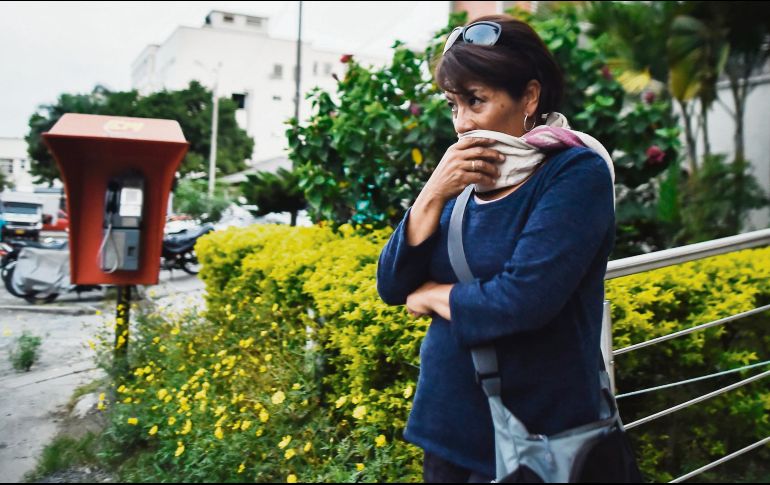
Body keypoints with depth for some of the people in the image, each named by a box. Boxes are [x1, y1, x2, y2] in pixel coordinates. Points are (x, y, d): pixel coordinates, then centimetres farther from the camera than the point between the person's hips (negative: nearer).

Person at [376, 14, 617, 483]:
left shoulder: (576, 173, -14)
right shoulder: (467, 182, 3)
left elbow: (523, 300, -27)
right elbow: (391, 286, -1)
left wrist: (432, 295, -10)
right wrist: (432, 195, -13)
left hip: (532, 438, -6)